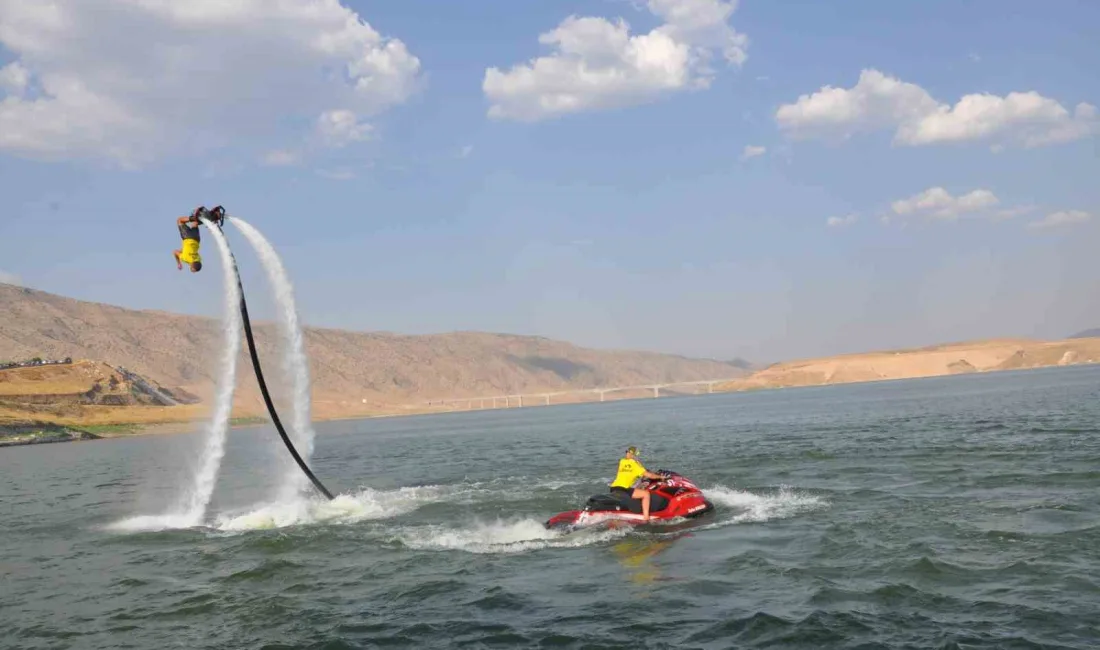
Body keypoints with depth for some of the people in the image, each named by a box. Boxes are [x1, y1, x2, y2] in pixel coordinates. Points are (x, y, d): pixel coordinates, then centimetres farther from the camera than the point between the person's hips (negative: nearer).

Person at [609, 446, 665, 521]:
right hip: (623, 489, -8)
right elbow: (648, 475, 0)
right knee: (646, 493, -6)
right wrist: (660, 476, 14)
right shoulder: (634, 463, 1)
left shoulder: (622, 461, 19)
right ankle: (646, 518, -15)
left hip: (613, 488, 8)